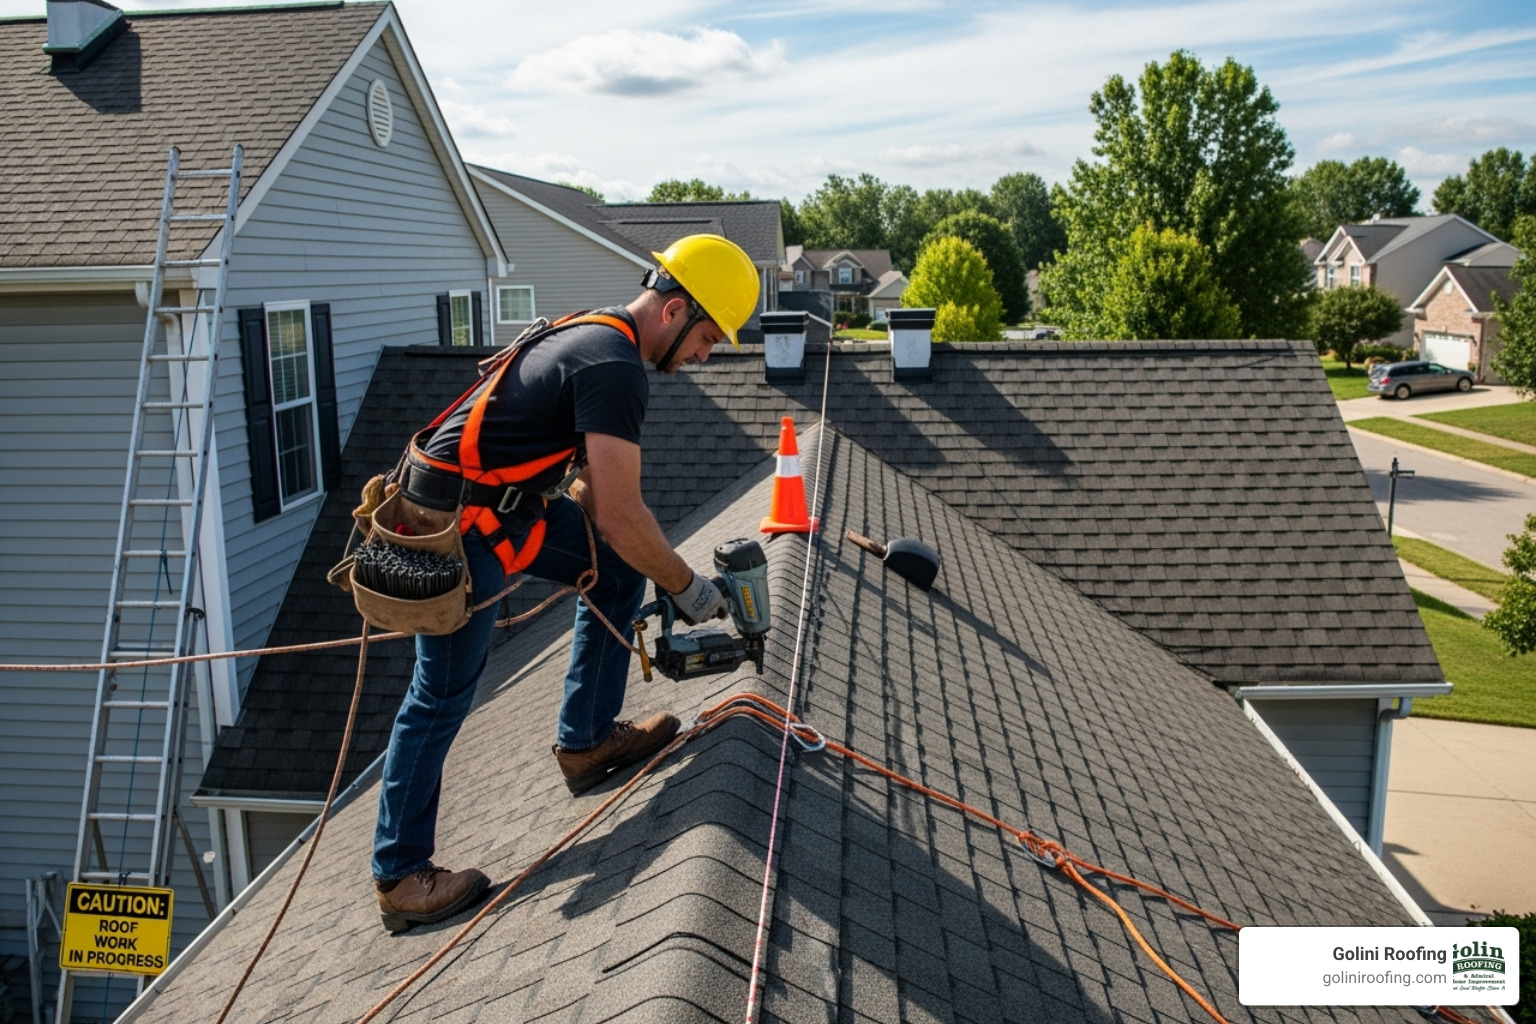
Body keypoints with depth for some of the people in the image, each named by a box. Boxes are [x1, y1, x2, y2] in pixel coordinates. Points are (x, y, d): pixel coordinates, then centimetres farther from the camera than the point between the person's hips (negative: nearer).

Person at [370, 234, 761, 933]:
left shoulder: (593, 336, 12)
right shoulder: (615, 366, -19)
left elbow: (590, 490, 18)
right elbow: (621, 514, -23)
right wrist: (688, 589, -9)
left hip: (503, 508, 10)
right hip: (460, 527, -10)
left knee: (620, 569, 13)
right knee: (442, 698, -1)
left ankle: (586, 741, 19)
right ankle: (400, 878, 14)